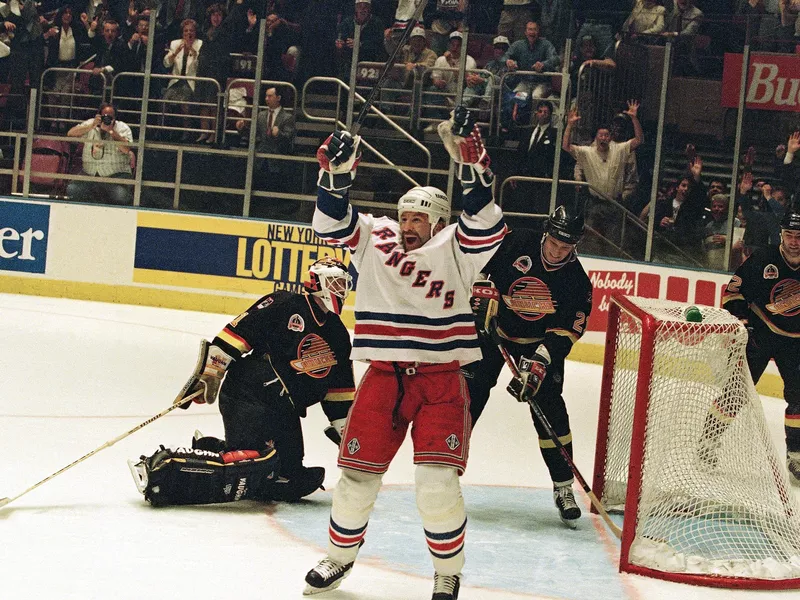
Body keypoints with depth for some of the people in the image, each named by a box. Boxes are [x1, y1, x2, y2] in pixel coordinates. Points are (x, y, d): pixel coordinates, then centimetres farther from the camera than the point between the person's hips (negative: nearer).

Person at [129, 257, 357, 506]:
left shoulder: (337, 334, 16)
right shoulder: (284, 305, -6)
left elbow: (339, 388, 21)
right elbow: (237, 333, -11)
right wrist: (209, 374, -17)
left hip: (283, 411, 9)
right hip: (248, 395, -9)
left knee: (292, 481, 6)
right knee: (251, 464, -28)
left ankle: (211, 449, 19)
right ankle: (162, 470, -23)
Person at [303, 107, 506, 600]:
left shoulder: (455, 250, 1)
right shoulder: (375, 240, 8)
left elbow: (485, 221, -15)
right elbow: (334, 223, 1)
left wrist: (470, 158, -25)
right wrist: (335, 173, -16)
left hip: (441, 380, -2)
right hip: (383, 377, 3)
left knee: (437, 483, -12)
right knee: (357, 473, 5)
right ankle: (340, 557, 29)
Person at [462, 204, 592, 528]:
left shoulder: (576, 279, -14)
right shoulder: (517, 243, -17)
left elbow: (566, 330, -16)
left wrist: (540, 360, -26)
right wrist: (484, 295, -18)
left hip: (539, 342, 1)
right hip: (492, 329, 0)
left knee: (550, 409, -6)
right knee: (471, 391, -9)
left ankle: (563, 487, 3)